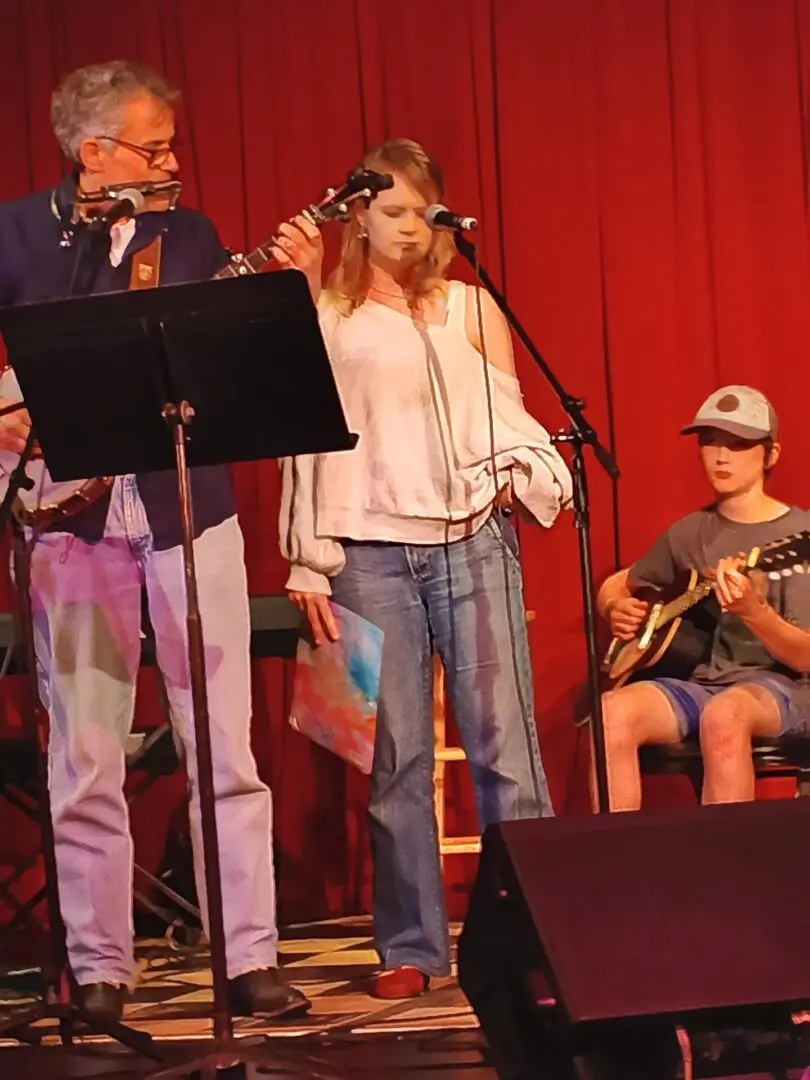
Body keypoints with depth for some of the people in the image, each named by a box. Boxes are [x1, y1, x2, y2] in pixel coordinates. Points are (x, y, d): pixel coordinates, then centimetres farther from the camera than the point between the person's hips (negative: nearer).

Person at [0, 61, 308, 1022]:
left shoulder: (190, 237, 9)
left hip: (184, 501, 2)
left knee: (224, 743, 0)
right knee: (84, 756, 1)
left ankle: (250, 957, 3)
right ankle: (99, 969, 8)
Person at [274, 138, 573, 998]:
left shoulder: (470, 307, 14)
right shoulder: (325, 316, 10)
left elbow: (509, 417, 13)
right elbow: (307, 438, 7)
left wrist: (520, 476, -9)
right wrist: (309, 565, 2)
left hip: (473, 541, 1)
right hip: (371, 550, -1)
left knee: (505, 741, -7)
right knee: (395, 756, -1)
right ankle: (410, 947, 5)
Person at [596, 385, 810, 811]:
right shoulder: (689, 533, 11)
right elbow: (614, 585, 27)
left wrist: (752, 612, -32)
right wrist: (616, 608, 2)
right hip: (701, 683, 5)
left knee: (723, 717, -40)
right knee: (611, 713, -26)